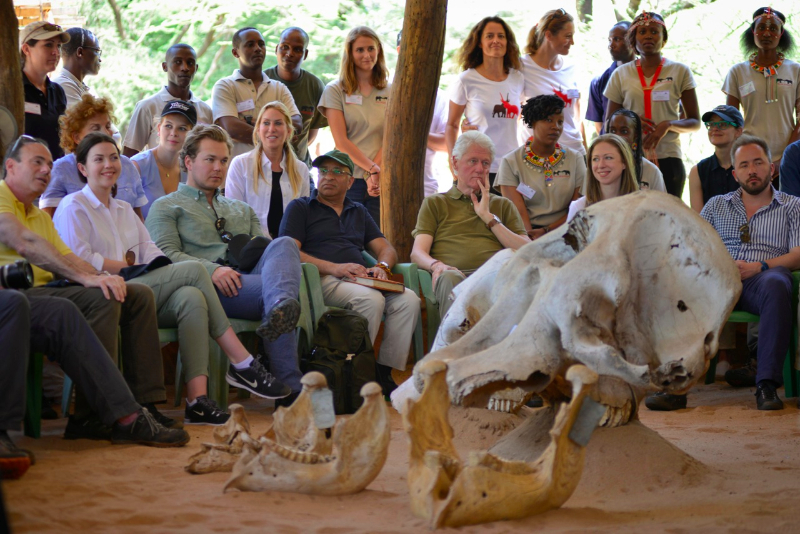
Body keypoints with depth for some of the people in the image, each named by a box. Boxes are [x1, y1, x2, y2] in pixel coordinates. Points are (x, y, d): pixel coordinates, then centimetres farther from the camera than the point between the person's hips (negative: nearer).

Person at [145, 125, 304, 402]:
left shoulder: (241, 210, 39)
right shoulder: (166, 208, 19)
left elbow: (265, 247, 26)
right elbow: (166, 255, 0)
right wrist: (212, 269, -19)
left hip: (252, 278, 5)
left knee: (283, 244, -31)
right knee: (268, 291, -37)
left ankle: (281, 307, -64)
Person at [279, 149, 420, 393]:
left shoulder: (358, 212, 30)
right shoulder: (300, 208, 13)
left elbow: (386, 248, 23)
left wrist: (382, 266, -4)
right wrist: (333, 268, -15)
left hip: (360, 279, 5)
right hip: (320, 280, -5)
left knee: (408, 299, -22)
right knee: (371, 298, -34)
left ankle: (384, 373, -21)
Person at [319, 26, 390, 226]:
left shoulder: (389, 92, 12)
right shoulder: (335, 90, 5)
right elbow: (341, 142, -3)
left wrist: (376, 170, -13)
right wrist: (372, 169, -12)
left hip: (382, 181, 2)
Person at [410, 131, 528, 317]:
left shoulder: (503, 205, 32)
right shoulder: (434, 203, 27)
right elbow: (418, 252, 12)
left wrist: (489, 217, 13)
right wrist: (436, 265, -13)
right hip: (457, 273, -1)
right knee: (450, 278, -40)